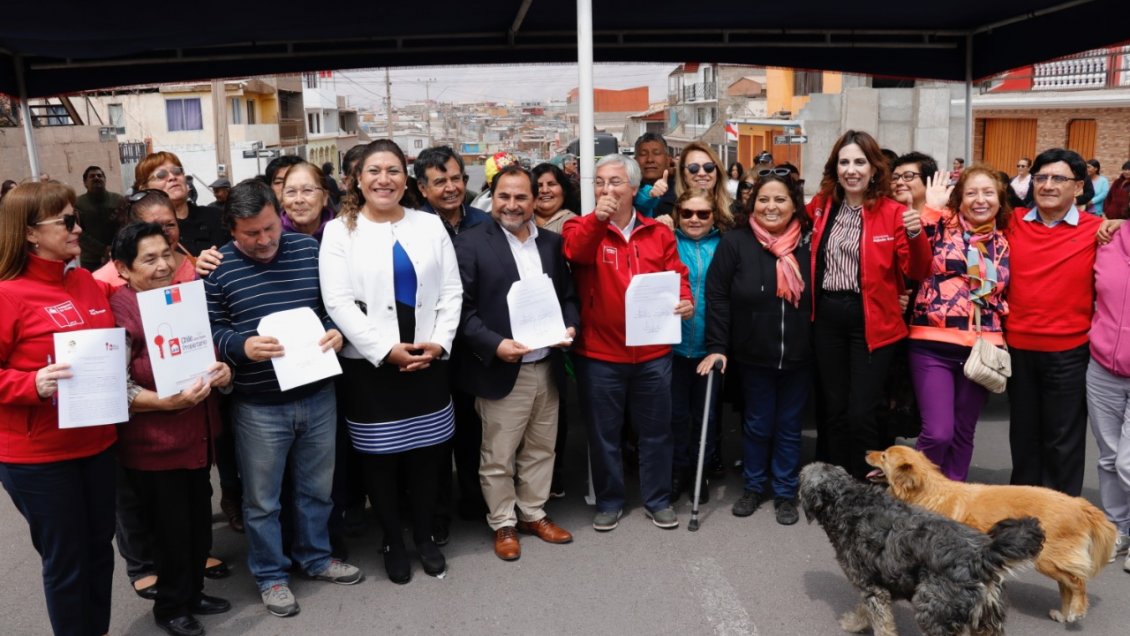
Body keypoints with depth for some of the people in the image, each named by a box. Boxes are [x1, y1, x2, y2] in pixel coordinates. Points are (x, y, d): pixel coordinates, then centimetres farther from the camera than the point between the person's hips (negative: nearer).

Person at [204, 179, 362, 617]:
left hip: (318, 394, 3)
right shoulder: (218, 267, -7)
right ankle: (270, 575, 32)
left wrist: (338, 332, -13)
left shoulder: (309, 250, 1)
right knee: (262, 498, 12)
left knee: (317, 487, 19)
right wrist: (243, 347, -27)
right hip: (258, 405, -3)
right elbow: (210, 332, -8)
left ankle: (315, 557, 40)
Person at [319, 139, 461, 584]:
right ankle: (393, 543, 27)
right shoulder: (340, 230, -1)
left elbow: (451, 291, 4)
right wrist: (386, 349, -15)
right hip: (370, 363, -2)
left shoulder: (430, 225, 7)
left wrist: (439, 342, -9)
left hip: (428, 360, 3)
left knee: (426, 452, 11)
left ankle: (425, 537, 30)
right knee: (379, 457, 7)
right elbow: (338, 302, -10)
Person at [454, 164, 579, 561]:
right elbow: (461, 308, -10)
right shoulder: (471, 243, -7)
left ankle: (533, 514, 34)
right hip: (502, 370, -5)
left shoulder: (552, 243, 9)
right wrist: (495, 345, -21)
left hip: (547, 367, 5)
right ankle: (503, 524, 25)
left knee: (541, 450, 17)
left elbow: (568, 296, 15)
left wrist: (570, 327, -5)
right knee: (498, 457, 7)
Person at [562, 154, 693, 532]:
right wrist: (597, 218, -40)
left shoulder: (659, 233, 5)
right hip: (599, 354, -2)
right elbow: (574, 252, -25)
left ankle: (657, 500, 31)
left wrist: (685, 300, -11)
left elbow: (676, 276, 9)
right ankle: (609, 501, 30)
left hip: (653, 353, 2)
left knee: (655, 430, 14)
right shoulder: (583, 228, -3)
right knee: (604, 433, 12)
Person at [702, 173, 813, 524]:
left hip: (799, 356, 1)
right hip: (753, 355, -1)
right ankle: (753, 486, 33)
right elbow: (717, 296, -8)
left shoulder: (808, 242, -4)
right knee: (757, 425, 14)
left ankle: (785, 492, 29)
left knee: (789, 426, 13)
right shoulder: (736, 242, -8)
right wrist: (717, 346, -13)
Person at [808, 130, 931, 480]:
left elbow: (916, 272, -7)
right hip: (827, 317, 4)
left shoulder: (892, 212, -5)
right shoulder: (822, 206, 5)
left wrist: (915, 235, -23)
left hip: (871, 320, -4)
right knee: (833, 408, 13)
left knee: (861, 413, -4)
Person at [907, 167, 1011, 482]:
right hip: (934, 345, -4)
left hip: (982, 349, 4)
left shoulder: (1003, 243, 13)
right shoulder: (942, 225, 1)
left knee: (963, 433, 13)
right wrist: (930, 207, -16)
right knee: (938, 433, -10)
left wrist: (1000, 340, 8)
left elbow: (1005, 296, 21)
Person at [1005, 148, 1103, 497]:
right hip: (1018, 347, 3)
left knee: (1063, 440, 10)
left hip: (1069, 351, -3)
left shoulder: (1097, 230, -7)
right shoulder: (1013, 224, 0)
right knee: (1023, 434, 18)